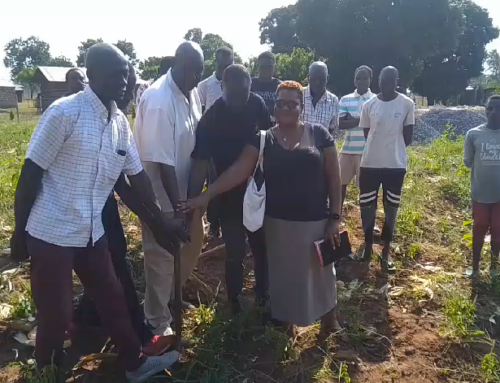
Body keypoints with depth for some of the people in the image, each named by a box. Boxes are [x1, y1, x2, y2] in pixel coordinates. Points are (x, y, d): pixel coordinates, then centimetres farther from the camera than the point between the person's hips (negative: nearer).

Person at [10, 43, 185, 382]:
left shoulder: (121, 123, 3)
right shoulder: (64, 112, -16)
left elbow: (137, 175, 11)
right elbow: (31, 174, -12)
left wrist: (162, 221, 14)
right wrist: (19, 231, -9)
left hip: (92, 234, 6)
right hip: (51, 234, -6)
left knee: (113, 299, 16)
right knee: (56, 315, 7)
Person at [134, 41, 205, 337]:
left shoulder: (192, 92, 2)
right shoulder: (159, 101, -24)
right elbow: (162, 160, -25)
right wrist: (178, 206, -22)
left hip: (186, 187, 9)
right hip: (162, 193, -8)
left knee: (193, 241, 21)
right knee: (163, 257, 4)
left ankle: (172, 296, 45)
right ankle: (158, 321, 25)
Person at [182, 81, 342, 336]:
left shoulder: (319, 134, -3)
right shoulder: (263, 139, -2)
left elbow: (333, 178, -3)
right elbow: (238, 171, -13)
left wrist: (334, 218, -7)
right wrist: (206, 195, -24)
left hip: (316, 221, -1)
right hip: (279, 223, 1)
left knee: (321, 271, 16)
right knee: (285, 275, 15)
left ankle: (328, 317, 41)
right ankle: (289, 323, 37)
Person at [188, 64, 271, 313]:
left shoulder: (257, 104, -8)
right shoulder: (211, 119, -21)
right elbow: (200, 162, -25)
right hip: (230, 194, -4)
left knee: (263, 246, 15)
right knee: (235, 252, 4)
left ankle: (263, 292, 38)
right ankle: (235, 300, 27)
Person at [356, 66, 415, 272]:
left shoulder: (407, 104, -5)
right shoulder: (369, 105, -1)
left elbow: (408, 136, 2)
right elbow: (366, 134, 8)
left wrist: (393, 148, 6)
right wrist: (381, 147, 4)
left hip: (396, 164, -1)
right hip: (370, 163, 1)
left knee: (391, 208, 8)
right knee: (367, 206, 9)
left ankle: (386, 251, 22)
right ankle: (368, 246, 28)